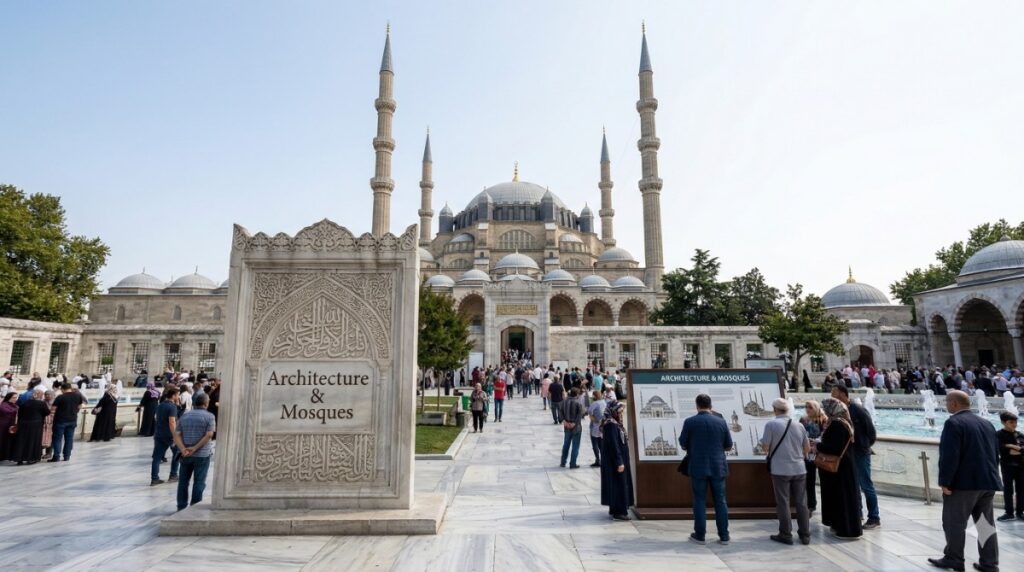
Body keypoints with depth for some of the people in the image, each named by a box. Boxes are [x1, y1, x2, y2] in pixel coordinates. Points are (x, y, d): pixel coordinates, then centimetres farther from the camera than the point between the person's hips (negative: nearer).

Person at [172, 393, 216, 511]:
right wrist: (195, 448, -13)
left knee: (183, 481, 16)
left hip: (185, 455, 4)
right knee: (199, 482, 5)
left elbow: (177, 435, -1)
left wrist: (183, 449, -11)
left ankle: (181, 507, 23)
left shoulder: (184, 416, 7)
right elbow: (209, 435, -17)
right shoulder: (209, 416, -7)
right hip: (202, 454, -4)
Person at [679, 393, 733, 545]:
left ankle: (700, 535, 11)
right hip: (718, 467, 2)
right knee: (720, 501, 10)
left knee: (700, 501, 6)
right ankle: (724, 536, 15)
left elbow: (683, 445, -1)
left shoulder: (690, 422, -8)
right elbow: (729, 446, 6)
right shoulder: (721, 422, -2)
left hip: (698, 467, -2)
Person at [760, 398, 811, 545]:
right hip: (799, 468, 4)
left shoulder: (771, 425, -10)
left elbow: (765, 447, -9)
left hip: (780, 469, -4)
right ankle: (805, 535, 20)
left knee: (783, 502, 5)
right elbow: (807, 448, 10)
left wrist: (763, 440, 12)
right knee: (801, 502, 12)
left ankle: (786, 534, 10)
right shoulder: (799, 425, 2)